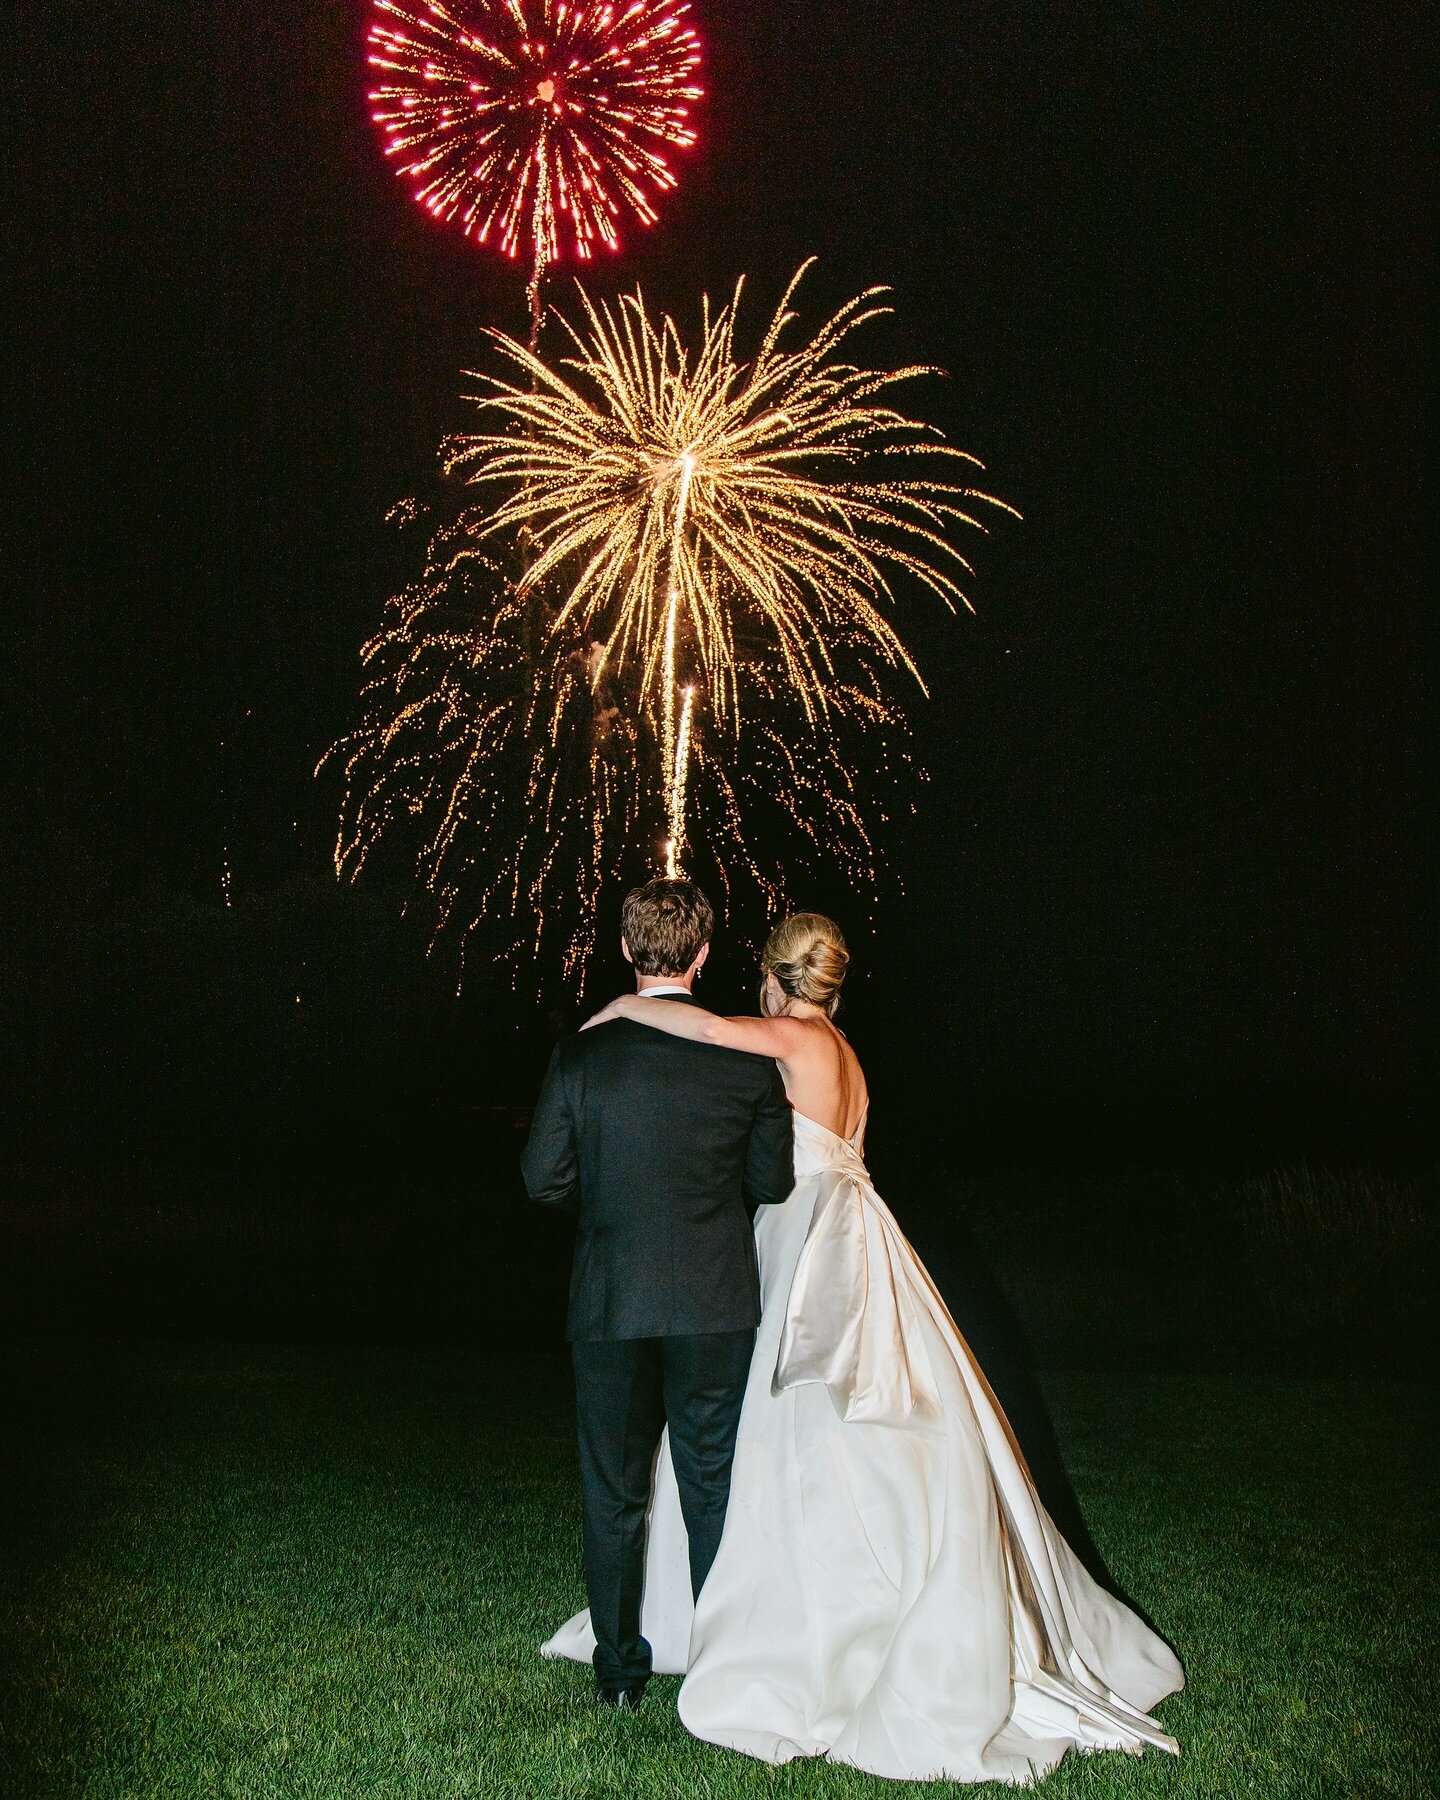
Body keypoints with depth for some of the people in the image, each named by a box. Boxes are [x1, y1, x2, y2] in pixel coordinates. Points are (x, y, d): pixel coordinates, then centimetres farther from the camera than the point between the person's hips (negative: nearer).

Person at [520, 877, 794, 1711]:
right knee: (715, 1489, 12)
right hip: (716, 1304, 0)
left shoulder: (582, 1055, -7)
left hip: (609, 1303, 0)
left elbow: (545, 1178, -4)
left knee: (614, 1494, 13)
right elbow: (772, 1183, 1)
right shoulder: (748, 1058, -6)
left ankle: (621, 1671, 21)